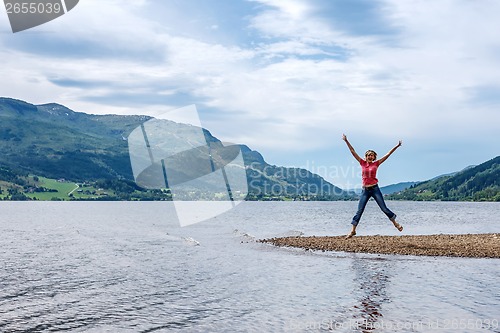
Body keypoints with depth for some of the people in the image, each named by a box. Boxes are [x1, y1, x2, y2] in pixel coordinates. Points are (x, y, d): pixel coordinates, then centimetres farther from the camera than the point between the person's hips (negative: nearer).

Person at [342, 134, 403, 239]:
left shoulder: (376, 164, 3)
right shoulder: (362, 163, 5)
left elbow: (388, 154, 3)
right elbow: (353, 151, 4)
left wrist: (397, 146, 1)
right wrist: (346, 141, 1)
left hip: (375, 189, -1)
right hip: (365, 190, 1)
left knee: (384, 208, 3)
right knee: (359, 211, 0)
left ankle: (395, 223, 22)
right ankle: (353, 231, 2)